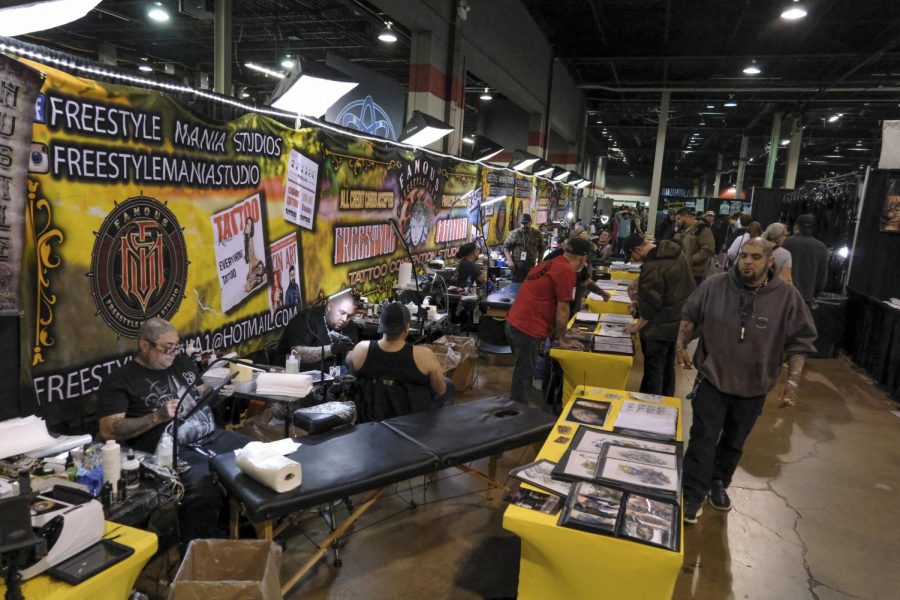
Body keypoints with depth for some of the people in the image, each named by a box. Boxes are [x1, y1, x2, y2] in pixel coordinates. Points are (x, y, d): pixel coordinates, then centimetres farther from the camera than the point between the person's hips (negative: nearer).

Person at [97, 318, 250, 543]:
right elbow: (108, 431, -7)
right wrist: (158, 417, -17)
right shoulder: (119, 381, 1)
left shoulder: (182, 362, 18)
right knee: (203, 489, -34)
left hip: (212, 436, 7)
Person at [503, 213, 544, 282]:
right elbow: (506, 247, 2)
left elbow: (541, 250, 14)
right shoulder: (514, 233, 0)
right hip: (517, 267, -2)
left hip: (531, 267, 2)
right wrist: (509, 261, -9)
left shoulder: (537, 234, 6)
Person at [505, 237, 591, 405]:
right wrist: (563, 339, 2)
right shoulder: (567, 271, -13)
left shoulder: (549, 264, 16)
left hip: (514, 323, 10)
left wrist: (558, 330, 32)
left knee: (522, 373, 22)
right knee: (523, 377, 2)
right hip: (527, 329, -10)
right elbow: (562, 309, -11)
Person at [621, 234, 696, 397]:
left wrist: (637, 326, -9)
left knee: (653, 369, 4)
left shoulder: (652, 268, -26)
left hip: (660, 327, -9)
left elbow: (650, 304, -22)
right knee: (668, 365, 22)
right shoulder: (677, 253, 3)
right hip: (678, 322, 9)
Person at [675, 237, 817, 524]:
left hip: (753, 387, 1)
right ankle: (692, 495, 14)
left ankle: (718, 483, 41)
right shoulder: (715, 285, -10)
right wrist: (681, 343, -10)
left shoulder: (787, 296, -11)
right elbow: (690, 316, 3)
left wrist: (793, 381, -10)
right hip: (712, 379, -1)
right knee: (703, 440, 2)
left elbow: (799, 341, -5)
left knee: (734, 443, 19)